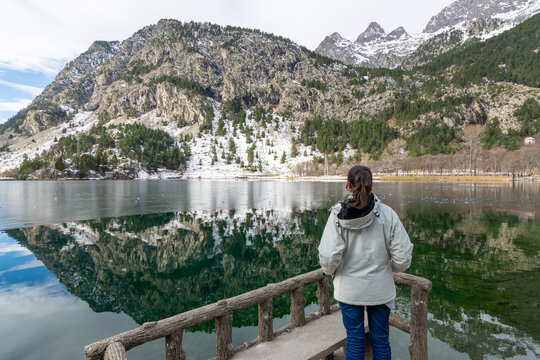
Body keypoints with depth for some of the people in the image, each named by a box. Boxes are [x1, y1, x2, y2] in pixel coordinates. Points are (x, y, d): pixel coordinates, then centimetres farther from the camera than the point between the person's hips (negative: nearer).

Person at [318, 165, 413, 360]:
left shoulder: (338, 215, -17)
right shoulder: (386, 214, -14)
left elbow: (328, 256, -20)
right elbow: (403, 256, -13)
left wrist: (331, 271, 1)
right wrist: (389, 267, 8)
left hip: (349, 289, -1)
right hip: (380, 289, 1)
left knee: (354, 340, 18)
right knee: (380, 340, 21)